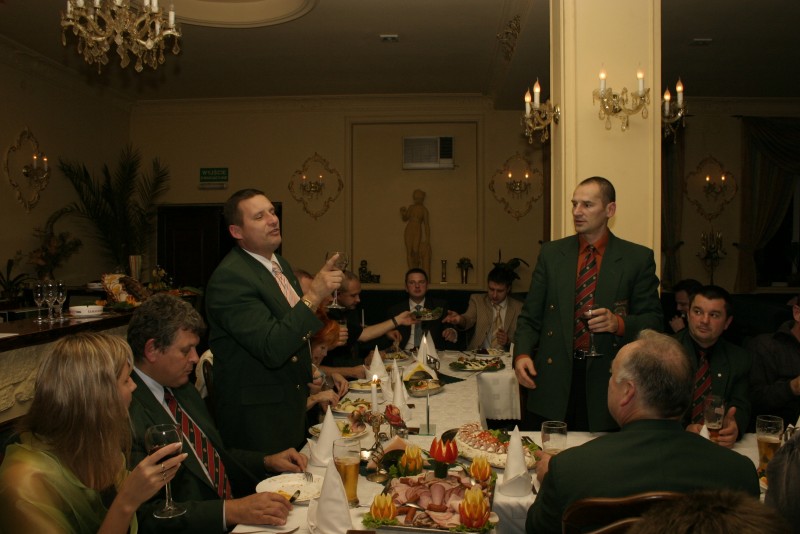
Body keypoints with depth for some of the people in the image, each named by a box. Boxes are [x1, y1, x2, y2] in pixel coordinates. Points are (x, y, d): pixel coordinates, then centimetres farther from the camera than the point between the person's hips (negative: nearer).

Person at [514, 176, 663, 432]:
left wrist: (620, 323, -16)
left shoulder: (638, 258, 1)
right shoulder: (551, 253, 7)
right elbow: (530, 316, 6)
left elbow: (654, 318, 2)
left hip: (607, 381, -1)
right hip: (552, 380, 1)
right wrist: (522, 354, -9)